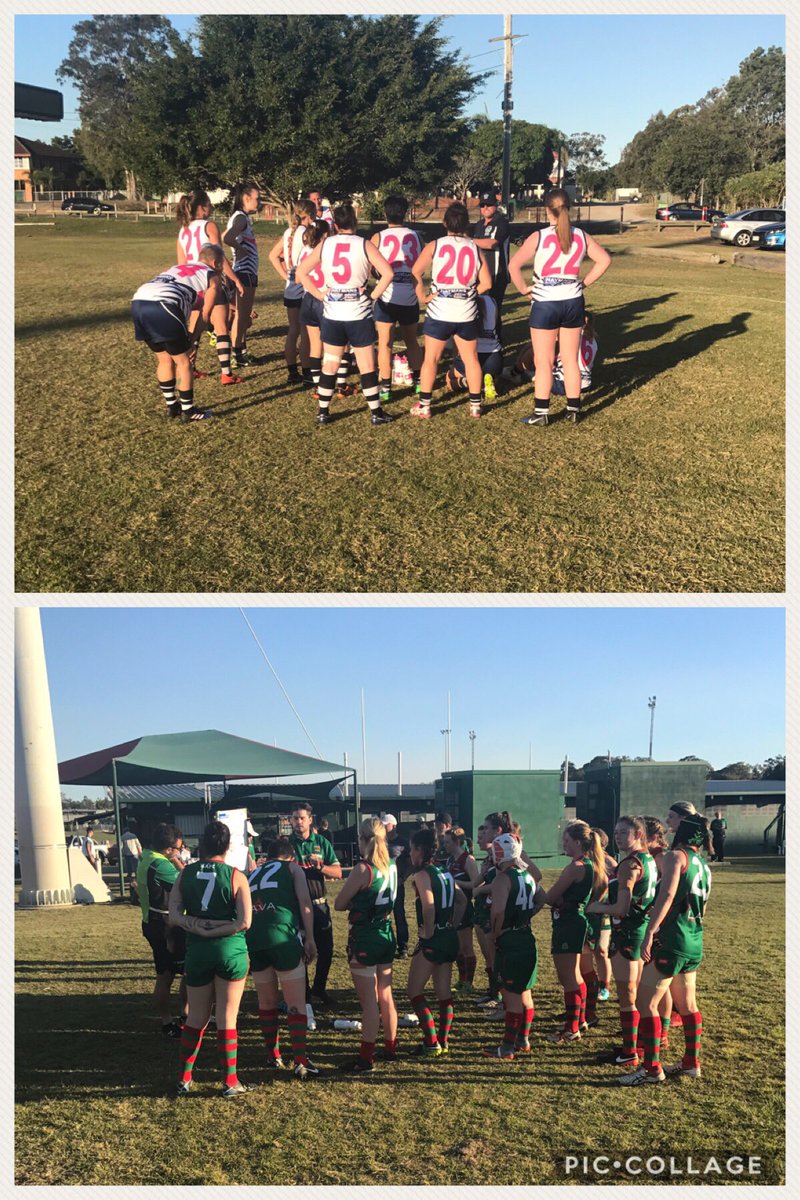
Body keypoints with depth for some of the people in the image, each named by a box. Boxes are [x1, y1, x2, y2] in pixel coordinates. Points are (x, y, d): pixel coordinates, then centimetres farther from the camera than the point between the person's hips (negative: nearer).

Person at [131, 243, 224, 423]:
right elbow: (205, 315, 18)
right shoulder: (212, 276, 19)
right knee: (183, 361, 9)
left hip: (138, 301, 7)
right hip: (162, 306, -7)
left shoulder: (177, 267, 37)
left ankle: (172, 406, 32)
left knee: (164, 359, 22)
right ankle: (188, 412, 16)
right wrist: (193, 341, 24)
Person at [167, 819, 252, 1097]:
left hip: (196, 951, 3)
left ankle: (184, 1079, 21)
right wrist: (216, 930, -8)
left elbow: (174, 916, -6)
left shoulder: (185, 874, 0)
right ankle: (230, 1082, 10)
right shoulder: (236, 876, -9)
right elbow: (244, 922, -15)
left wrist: (198, 926, -9)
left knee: (196, 1017, 16)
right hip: (230, 950, -3)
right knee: (227, 1018, 4)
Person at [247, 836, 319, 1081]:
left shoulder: (254, 873, 27)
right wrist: (309, 939, 2)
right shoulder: (292, 868, 16)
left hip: (252, 937, 4)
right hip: (282, 934, -4)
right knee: (296, 1003, 2)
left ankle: (273, 1056, 29)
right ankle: (301, 1062, -3)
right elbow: (304, 902, 1)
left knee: (266, 1002, 20)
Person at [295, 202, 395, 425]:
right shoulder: (364, 245, -6)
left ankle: (323, 413, 14)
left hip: (332, 315, 2)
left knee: (329, 365, 11)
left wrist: (319, 294, 2)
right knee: (367, 365, 6)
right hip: (359, 314, -2)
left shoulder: (325, 245, 1)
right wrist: (374, 295, -5)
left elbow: (301, 272, 0)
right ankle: (376, 413, 10)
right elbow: (387, 273, -15)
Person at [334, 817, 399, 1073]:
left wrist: (353, 902, 4)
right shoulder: (391, 867, 3)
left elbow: (339, 904, -13)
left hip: (364, 939, -7)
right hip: (386, 935, 7)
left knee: (369, 1001, -2)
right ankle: (390, 1049, 28)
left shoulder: (362, 869, -19)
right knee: (385, 996, 17)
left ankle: (366, 1059, 4)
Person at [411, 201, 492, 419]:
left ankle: (424, 406, 9)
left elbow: (415, 273, -13)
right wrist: (469, 294, 13)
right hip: (467, 315, 1)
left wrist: (422, 296, -3)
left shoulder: (434, 245, -3)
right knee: (471, 359, 13)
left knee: (430, 359, 8)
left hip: (439, 313, -1)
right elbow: (486, 283, -1)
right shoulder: (475, 248, 2)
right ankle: (475, 405, 17)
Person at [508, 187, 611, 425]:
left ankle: (541, 412, 6)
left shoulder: (539, 237, -11)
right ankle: (573, 409, 20)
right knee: (571, 360, 13)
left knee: (543, 362, 4)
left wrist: (523, 289, -4)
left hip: (545, 304, -4)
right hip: (573, 302, 4)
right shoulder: (581, 236, 1)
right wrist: (585, 283, 9)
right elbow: (604, 260, 5)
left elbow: (514, 266, -17)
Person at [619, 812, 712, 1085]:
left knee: (645, 1002, -3)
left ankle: (652, 1068, -2)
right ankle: (691, 1062, 27)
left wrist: (650, 932, -28)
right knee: (687, 1005, 19)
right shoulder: (703, 866, 15)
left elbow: (668, 894, -24)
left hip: (671, 939, -9)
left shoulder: (676, 855, -10)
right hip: (695, 943, 9)